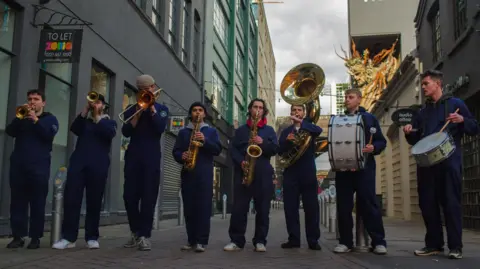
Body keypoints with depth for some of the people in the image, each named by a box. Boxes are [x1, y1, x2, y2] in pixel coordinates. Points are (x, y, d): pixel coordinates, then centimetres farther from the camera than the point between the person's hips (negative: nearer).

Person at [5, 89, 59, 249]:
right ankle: (18, 236, 5)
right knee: (17, 201, 1)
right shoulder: (22, 117, 18)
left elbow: (49, 135, -10)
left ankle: (35, 237, 3)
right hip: (18, 164, 3)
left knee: (37, 203, -2)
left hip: (39, 166, -3)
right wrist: (20, 117, -11)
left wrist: (35, 120, -14)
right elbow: (10, 132, 1)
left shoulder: (50, 119, 9)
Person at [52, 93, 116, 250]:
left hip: (98, 165, -2)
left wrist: (97, 116, -6)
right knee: (71, 199, -7)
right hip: (78, 162, 2)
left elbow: (110, 133, -8)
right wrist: (85, 111, -7)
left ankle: (92, 237, 3)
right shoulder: (85, 120, 21)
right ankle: (68, 237, -5)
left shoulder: (109, 122, 15)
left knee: (94, 202, -2)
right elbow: (74, 129, 0)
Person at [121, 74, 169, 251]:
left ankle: (145, 235, -3)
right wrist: (138, 113, -9)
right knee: (130, 196, 1)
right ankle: (136, 232, 16)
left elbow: (160, 128, -9)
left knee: (149, 196, -5)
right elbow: (126, 132, -1)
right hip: (133, 156, 2)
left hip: (152, 158, -2)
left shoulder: (161, 109, 11)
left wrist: (151, 108, -8)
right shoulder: (132, 109, 14)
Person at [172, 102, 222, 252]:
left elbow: (218, 150, 2)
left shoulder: (211, 131, 14)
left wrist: (205, 141, -13)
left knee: (203, 207, -8)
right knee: (189, 207, 2)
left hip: (205, 173, -2)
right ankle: (191, 240, 9)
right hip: (187, 173, 2)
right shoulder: (183, 132, 19)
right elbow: (175, 151, 11)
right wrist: (182, 156, -12)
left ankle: (201, 241, -8)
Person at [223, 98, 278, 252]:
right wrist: (240, 161, -10)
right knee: (239, 207, -4)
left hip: (263, 173, 0)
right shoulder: (241, 130, 18)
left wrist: (263, 143, -13)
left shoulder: (269, 130, 17)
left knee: (262, 208, -2)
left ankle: (260, 241, 4)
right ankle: (237, 241, 1)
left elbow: (275, 149, 6)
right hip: (243, 172, 0)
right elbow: (233, 149, 8)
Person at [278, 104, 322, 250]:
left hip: (308, 171, -2)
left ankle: (313, 240, 1)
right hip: (290, 172, 2)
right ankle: (293, 239, 5)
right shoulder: (286, 131, 16)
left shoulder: (309, 128, 11)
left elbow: (319, 130, -14)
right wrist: (287, 141, -14)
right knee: (290, 207, -1)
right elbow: (280, 151, 5)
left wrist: (301, 122, -26)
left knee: (311, 207, -3)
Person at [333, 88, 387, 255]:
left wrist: (373, 148, -17)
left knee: (368, 203, -5)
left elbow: (382, 141, 3)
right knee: (343, 205, 2)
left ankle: (378, 241, 1)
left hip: (364, 166, -3)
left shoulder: (369, 118, 8)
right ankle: (345, 242, 9)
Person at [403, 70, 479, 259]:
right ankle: (433, 244, 13)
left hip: (449, 161, -5)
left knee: (451, 203, -4)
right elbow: (415, 140, 21)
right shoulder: (423, 111, 20)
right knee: (427, 203, 4)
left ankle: (455, 246, 2)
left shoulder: (455, 103, 5)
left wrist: (462, 120, -18)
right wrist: (409, 133, 0)